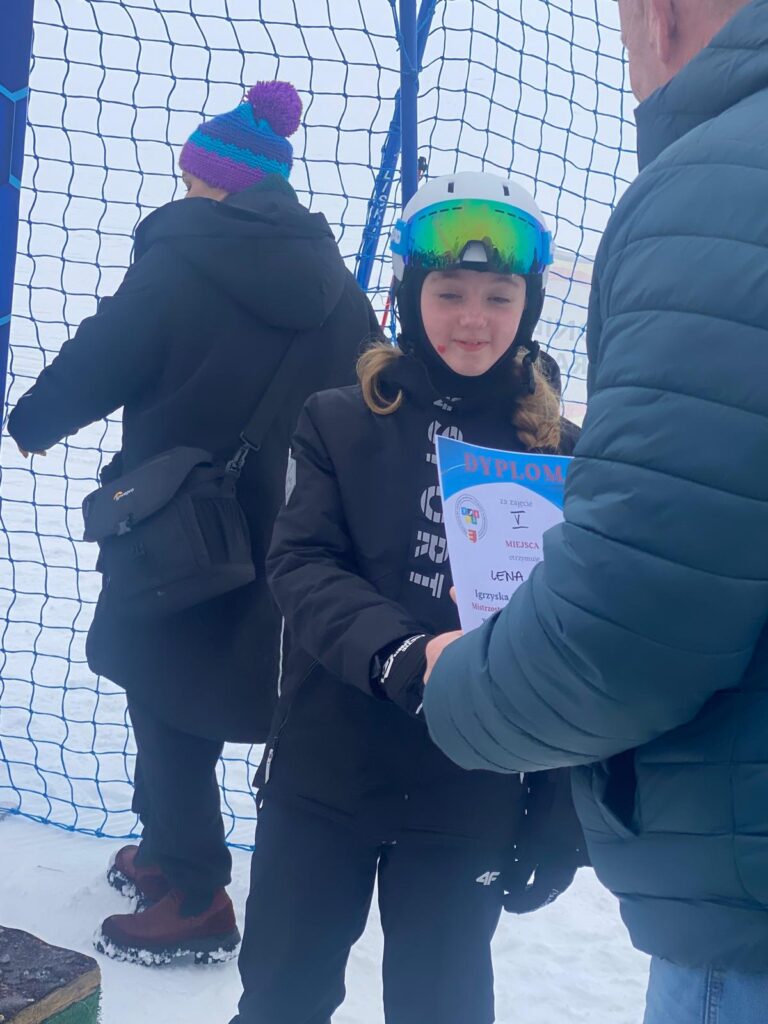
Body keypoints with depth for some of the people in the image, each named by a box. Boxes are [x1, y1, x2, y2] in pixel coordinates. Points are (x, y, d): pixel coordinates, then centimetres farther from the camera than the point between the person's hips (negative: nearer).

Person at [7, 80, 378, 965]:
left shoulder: (179, 263, -12)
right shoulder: (331, 279, 4)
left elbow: (94, 364, -7)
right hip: (292, 546, 6)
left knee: (169, 700, 9)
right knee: (208, 692, 20)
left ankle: (195, 894, 17)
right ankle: (170, 851, 35)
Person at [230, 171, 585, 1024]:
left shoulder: (558, 454, -2)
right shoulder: (341, 421, -2)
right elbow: (300, 564, -12)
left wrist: (561, 818, 0)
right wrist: (402, 655, -30)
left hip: (470, 800, 0)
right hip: (321, 778, 1)